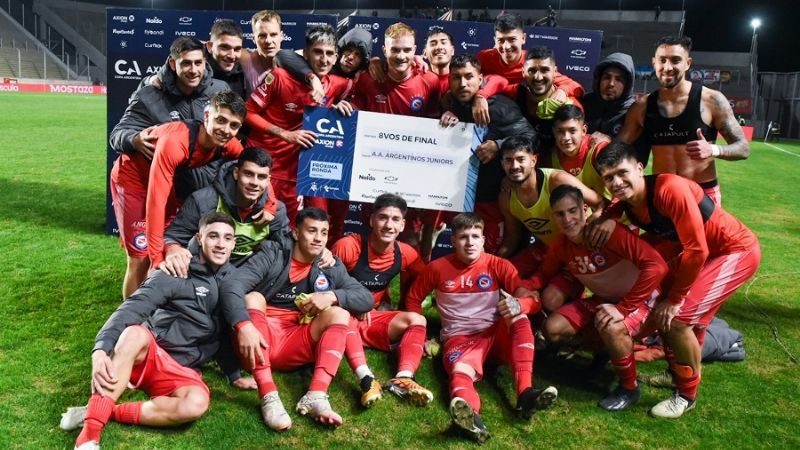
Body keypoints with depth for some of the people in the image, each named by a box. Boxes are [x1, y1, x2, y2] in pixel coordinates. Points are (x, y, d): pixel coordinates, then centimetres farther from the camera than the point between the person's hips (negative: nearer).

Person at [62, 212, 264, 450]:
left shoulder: (230, 277, 10)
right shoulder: (175, 273, -4)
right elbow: (133, 308, -16)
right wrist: (101, 349, -33)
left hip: (183, 370, 2)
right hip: (147, 354, -2)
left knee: (197, 403, -33)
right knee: (136, 332, -38)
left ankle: (101, 411, -23)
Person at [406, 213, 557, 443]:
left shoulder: (498, 265, 2)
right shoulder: (438, 267, 3)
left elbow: (534, 300, -5)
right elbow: (413, 298, 16)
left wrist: (518, 305, -30)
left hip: (496, 332, 2)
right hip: (460, 337, -2)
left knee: (519, 318, -29)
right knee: (460, 372, -35)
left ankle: (525, 393, -38)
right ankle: (470, 416, -70)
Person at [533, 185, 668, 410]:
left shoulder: (609, 231, -29)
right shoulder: (560, 246, -9)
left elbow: (656, 265, -36)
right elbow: (544, 275, 6)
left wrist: (623, 308, -35)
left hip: (638, 298, -6)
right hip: (602, 300, 7)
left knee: (611, 328, -36)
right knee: (552, 329, -9)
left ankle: (629, 388, -9)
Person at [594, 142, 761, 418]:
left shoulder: (670, 190, -30)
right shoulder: (627, 204, -6)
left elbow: (697, 250, -26)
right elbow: (660, 241, 9)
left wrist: (675, 299, -18)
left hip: (737, 250, -8)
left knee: (676, 317, -16)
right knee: (659, 309, 8)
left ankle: (687, 395, 5)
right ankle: (677, 372, 32)